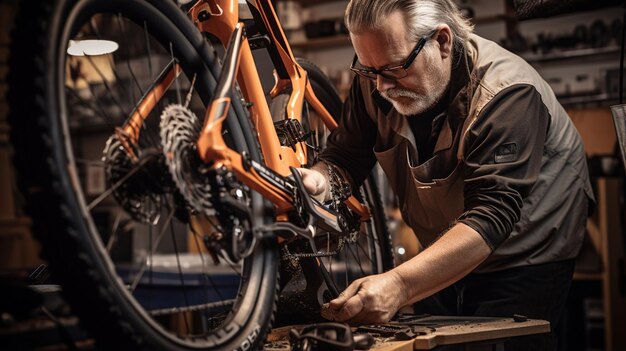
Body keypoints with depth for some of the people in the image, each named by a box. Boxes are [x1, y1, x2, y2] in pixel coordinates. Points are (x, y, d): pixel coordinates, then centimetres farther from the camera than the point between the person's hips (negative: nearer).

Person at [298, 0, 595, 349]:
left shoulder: (508, 96, -32)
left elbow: (490, 218, -42)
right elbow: (345, 158, -6)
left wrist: (399, 285, -55)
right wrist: (320, 179, -32)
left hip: (524, 258, -5)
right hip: (444, 261, 5)